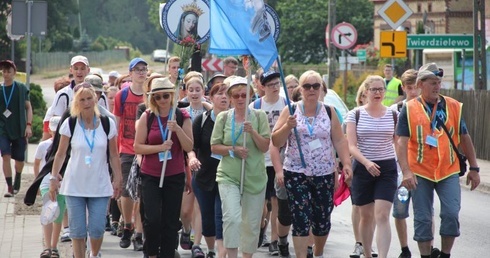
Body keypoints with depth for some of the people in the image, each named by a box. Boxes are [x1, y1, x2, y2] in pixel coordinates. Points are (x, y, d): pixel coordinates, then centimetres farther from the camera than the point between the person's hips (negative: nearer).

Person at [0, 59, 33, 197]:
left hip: (19, 129, 0)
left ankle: (17, 181, 35)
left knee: (19, 159, 7)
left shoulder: (21, 88, 0)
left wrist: (28, 125, -6)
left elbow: (28, 107, 3)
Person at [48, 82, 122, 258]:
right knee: (77, 230, 1)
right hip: (74, 185, 0)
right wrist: (54, 178, -1)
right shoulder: (70, 124, -4)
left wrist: (117, 179, 2)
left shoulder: (107, 124, -2)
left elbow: (114, 155, 4)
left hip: (100, 186, 0)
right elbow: (60, 154, 2)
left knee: (97, 229, -1)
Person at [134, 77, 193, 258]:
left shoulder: (182, 117, 3)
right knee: (152, 219, -12)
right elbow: (137, 147, -3)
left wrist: (177, 129, -17)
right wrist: (160, 147, -16)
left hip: (175, 176, 2)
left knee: (170, 222, 4)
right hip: (151, 175, -1)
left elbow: (189, 147, -2)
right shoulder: (147, 117, -1)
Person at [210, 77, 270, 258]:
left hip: (255, 177, 1)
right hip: (229, 176, -1)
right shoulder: (223, 117, 3)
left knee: (252, 222, 8)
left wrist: (253, 132, -19)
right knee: (232, 217, -19)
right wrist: (233, 150, -13)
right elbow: (214, 147, 3)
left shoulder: (259, 116, 1)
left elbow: (265, 147, -2)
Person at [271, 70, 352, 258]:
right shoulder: (290, 111, 0)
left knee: (322, 219, 10)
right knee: (301, 220, -9)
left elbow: (339, 141, 5)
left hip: (324, 174, 2)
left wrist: (346, 163, -6)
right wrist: (288, 126, -18)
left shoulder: (329, 112, 5)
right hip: (296, 174, -2)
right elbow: (276, 142, -1)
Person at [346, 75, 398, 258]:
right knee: (366, 216, 11)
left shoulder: (393, 115, 5)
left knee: (382, 216, -12)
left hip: (387, 168, 0)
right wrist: (366, 162, -23)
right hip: (362, 169, 0)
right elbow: (351, 146, -7)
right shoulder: (355, 115, 0)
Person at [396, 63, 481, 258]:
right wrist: (406, 171, -17)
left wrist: (474, 168, 9)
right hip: (420, 172, -1)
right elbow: (402, 141, -6)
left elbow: (464, 138, 11)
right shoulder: (409, 109, -1)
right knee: (423, 218, 3)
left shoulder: (453, 106, 5)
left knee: (451, 213, -10)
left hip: (448, 171, 1)